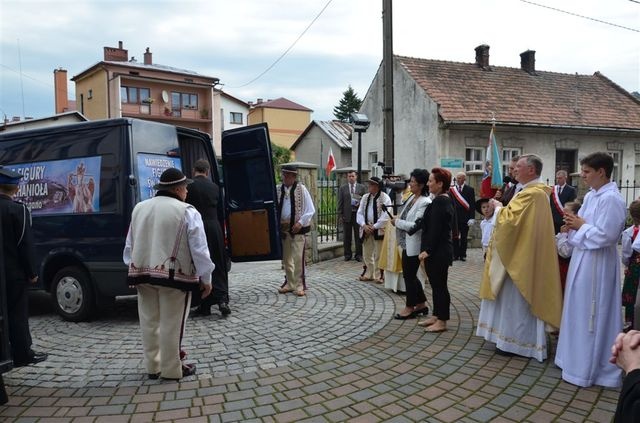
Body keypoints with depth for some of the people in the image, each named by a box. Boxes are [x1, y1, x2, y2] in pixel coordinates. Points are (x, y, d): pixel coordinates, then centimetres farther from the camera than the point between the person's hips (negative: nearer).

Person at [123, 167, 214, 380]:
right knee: (171, 325, 3)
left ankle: (153, 366, 26)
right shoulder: (187, 212, -9)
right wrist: (206, 278, -1)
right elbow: (199, 249, -10)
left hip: (143, 273, 6)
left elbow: (129, 245, 16)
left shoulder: (139, 209, 11)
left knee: (150, 322, 15)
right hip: (174, 275, -6)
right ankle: (171, 369, 13)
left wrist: (134, 270, 26)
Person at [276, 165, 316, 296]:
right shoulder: (278, 189, 2)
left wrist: (300, 222, -13)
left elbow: (311, 210, -5)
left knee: (298, 258, -5)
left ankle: (299, 285, 6)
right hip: (283, 229, 4)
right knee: (286, 259, 13)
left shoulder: (301, 189, -6)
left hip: (298, 228, -4)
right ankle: (290, 283, 26)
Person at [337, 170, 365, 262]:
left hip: (358, 214, 0)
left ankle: (359, 255, 13)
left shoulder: (361, 187, 6)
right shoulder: (342, 188, 6)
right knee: (347, 236, 7)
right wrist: (340, 215, -1)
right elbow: (340, 203, 4)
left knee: (359, 236, 4)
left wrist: (360, 203, -13)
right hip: (347, 215, 1)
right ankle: (347, 254, 17)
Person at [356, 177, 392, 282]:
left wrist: (374, 227, -16)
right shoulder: (365, 197, 10)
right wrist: (364, 225, -9)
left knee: (379, 255, 1)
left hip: (379, 230, -6)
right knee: (367, 254, 13)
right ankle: (368, 274, 26)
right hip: (366, 229, 6)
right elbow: (360, 213, 7)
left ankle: (379, 275, 11)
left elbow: (386, 215, -15)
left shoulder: (385, 198, -7)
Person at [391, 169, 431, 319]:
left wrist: (397, 222, -15)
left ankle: (410, 308, 18)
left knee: (409, 275, 3)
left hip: (414, 245, -9)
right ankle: (421, 305, 29)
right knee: (409, 274, 16)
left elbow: (416, 225, -24)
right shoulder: (412, 198, 8)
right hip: (407, 243, 9)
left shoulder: (425, 202, -19)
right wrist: (397, 221, 3)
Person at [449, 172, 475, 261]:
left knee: (464, 237, 5)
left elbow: (472, 204, -2)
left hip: (465, 218, 0)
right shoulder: (451, 189, 3)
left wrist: (472, 218, -8)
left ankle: (462, 255, 13)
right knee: (455, 237, 4)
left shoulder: (470, 190, 2)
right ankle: (455, 254, 11)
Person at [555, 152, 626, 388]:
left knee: (590, 315, 1)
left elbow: (606, 235, -24)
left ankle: (586, 369, 14)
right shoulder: (590, 196, 10)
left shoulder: (611, 199, -18)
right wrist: (574, 224, -2)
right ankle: (578, 360, 30)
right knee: (580, 313, 17)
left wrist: (580, 226, -13)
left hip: (596, 264, -9)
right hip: (583, 258, 9)